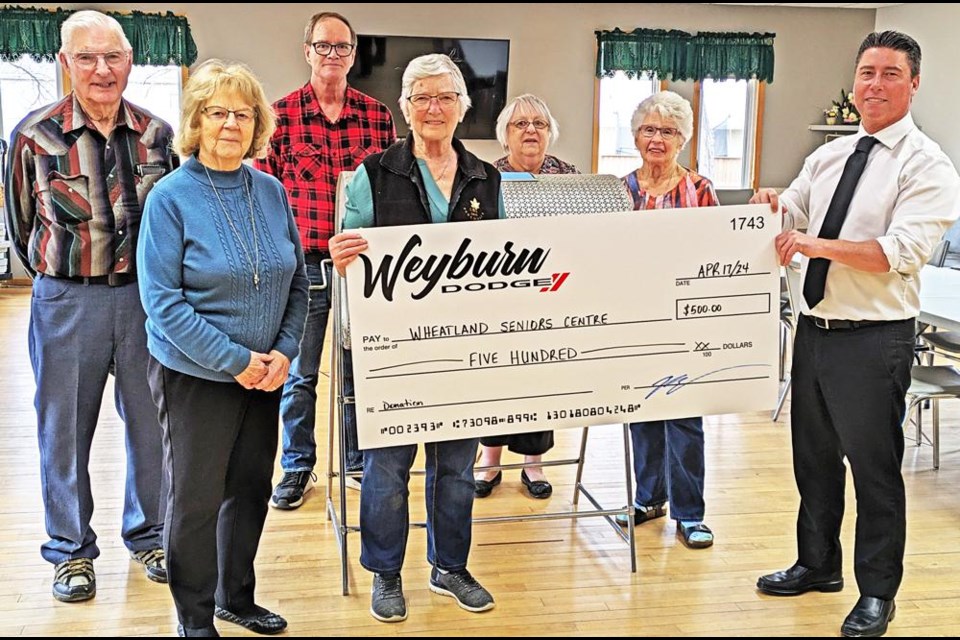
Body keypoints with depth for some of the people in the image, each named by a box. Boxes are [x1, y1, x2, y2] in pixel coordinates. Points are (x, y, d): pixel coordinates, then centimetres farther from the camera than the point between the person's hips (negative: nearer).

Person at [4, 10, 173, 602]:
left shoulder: (158, 134, 2)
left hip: (147, 295, 2)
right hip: (66, 302, -2)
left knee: (152, 422, 12)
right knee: (65, 428, 9)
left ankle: (147, 533, 32)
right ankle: (71, 549, 26)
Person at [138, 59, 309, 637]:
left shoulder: (271, 191, 3)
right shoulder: (171, 197, -11)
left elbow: (298, 282, 7)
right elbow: (162, 299, -16)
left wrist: (284, 352, -7)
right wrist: (235, 360, -18)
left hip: (265, 373, 5)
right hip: (195, 375, -5)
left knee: (252, 487, 16)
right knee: (196, 498, 5)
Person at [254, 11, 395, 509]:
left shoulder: (377, 116, 6)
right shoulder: (280, 115, 0)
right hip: (302, 263, -1)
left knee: (359, 368, 11)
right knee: (299, 374, 8)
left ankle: (359, 461, 26)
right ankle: (297, 468, 22)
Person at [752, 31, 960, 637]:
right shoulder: (828, 156, 10)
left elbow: (903, 252, -21)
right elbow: (790, 220, 15)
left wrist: (818, 245, -25)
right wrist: (774, 206, -7)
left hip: (874, 338, -6)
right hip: (814, 327, 7)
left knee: (873, 466, 5)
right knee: (813, 455, 19)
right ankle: (818, 564, 38)